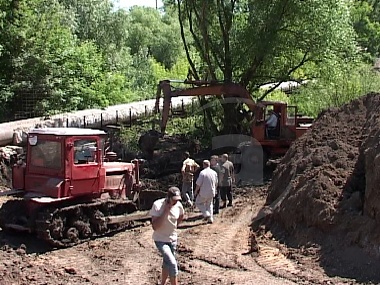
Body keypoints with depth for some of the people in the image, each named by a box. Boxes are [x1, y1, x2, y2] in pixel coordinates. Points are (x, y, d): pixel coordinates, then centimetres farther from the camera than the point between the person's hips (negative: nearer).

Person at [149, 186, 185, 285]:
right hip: (160, 240, -6)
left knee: (167, 264, 19)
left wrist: (174, 226, 6)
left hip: (172, 239, 6)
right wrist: (166, 211, -33)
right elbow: (155, 226, -31)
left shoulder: (178, 205, -9)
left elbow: (181, 216, 16)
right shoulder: (157, 206, -25)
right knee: (172, 264, -17)